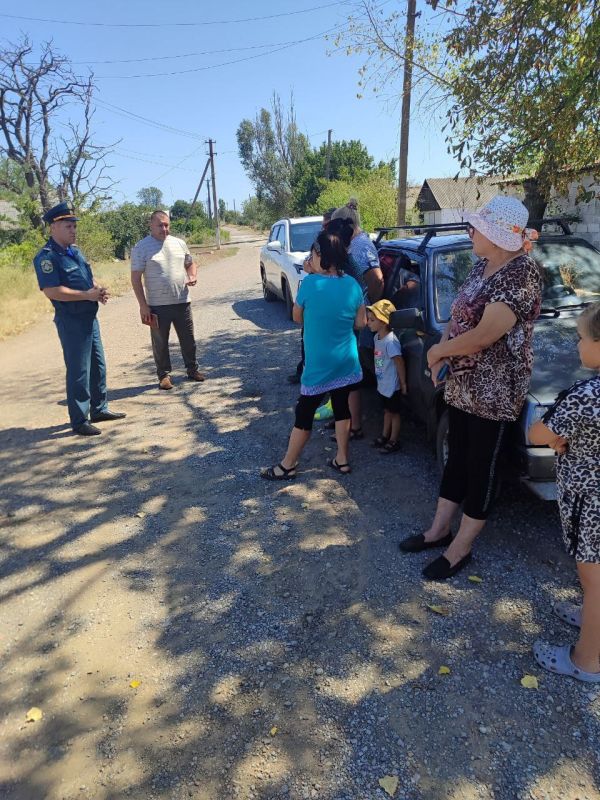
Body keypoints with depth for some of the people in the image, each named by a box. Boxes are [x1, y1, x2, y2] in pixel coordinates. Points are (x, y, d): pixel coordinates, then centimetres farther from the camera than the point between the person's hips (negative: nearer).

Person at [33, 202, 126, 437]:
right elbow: (52, 291, -23)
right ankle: (79, 421, 9)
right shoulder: (47, 256, -15)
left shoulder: (74, 250, 13)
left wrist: (100, 290, -2)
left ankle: (99, 410, 30)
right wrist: (87, 295, -22)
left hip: (89, 317, 9)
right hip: (71, 321, -9)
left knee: (98, 366, 16)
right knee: (78, 371, -3)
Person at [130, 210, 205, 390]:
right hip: (157, 306, -4)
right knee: (160, 343, 6)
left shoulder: (179, 243, 8)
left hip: (182, 302, 4)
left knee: (188, 339, 12)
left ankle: (192, 370, 28)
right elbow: (136, 278, -7)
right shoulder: (141, 247, -5)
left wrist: (192, 276, -3)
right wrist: (143, 305, -11)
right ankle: (164, 375, 19)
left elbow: (190, 263, 21)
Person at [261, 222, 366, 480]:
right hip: (346, 362, 5)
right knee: (342, 408, 17)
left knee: (304, 413, 4)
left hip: (319, 364, -4)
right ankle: (342, 460, 26)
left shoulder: (310, 283, -15)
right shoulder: (352, 284, -2)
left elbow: (297, 317, -1)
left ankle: (286, 466, 15)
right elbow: (360, 323, 5)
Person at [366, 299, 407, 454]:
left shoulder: (390, 341, -26)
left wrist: (403, 383, -17)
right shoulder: (377, 337, 0)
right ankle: (385, 435, 38)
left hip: (392, 386, -8)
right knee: (387, 410, 22)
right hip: (382, 384, 8)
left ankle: (394, 441, 21)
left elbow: (399, 362, -23)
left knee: (394, 412, 8)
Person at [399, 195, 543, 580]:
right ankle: (439, 530, 34)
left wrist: (438, 351, -12)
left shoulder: (522, 273, -22)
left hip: (495, 390, -9)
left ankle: (460, 549, 21)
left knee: (482, 468, 6)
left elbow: (482, 337, -27)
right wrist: (443, 348, -2)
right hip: (462, 383, 9)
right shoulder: (482, 266, 6)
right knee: (457, 457, 18)